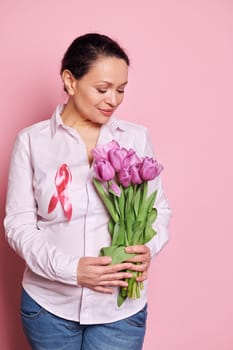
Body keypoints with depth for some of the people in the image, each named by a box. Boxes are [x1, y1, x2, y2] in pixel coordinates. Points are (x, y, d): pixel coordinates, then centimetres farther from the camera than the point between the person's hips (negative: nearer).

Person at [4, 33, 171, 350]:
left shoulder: (137, 138, -1)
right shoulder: (32, 141, -4)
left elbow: (159, 209, 6)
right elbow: (19, 223, -4)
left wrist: (148, 248, -15)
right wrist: (70, 268, -18)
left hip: (121, 306, 1)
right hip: (49, 303, 0)